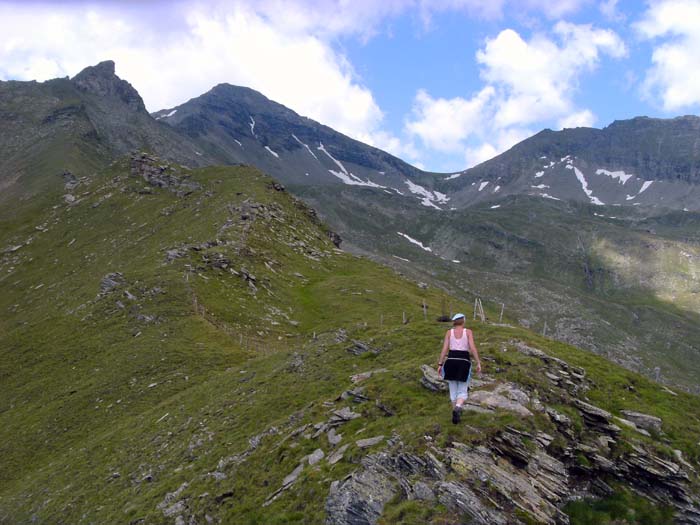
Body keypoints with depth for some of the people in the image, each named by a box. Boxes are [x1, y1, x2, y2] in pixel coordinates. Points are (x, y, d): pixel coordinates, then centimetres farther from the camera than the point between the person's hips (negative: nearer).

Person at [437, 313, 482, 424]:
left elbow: (444, 349, -2)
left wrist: (440, 365, 0)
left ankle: (456, 412, 20)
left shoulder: (449, 332, 5)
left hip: (451, 362, 1)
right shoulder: (468, 332, 2)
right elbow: (473, 348, -9)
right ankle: (457, 408, -25)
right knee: (462, 392, 4)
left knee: (453, 390, 17)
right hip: (464, 363, -1)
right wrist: (478, 363, -8)